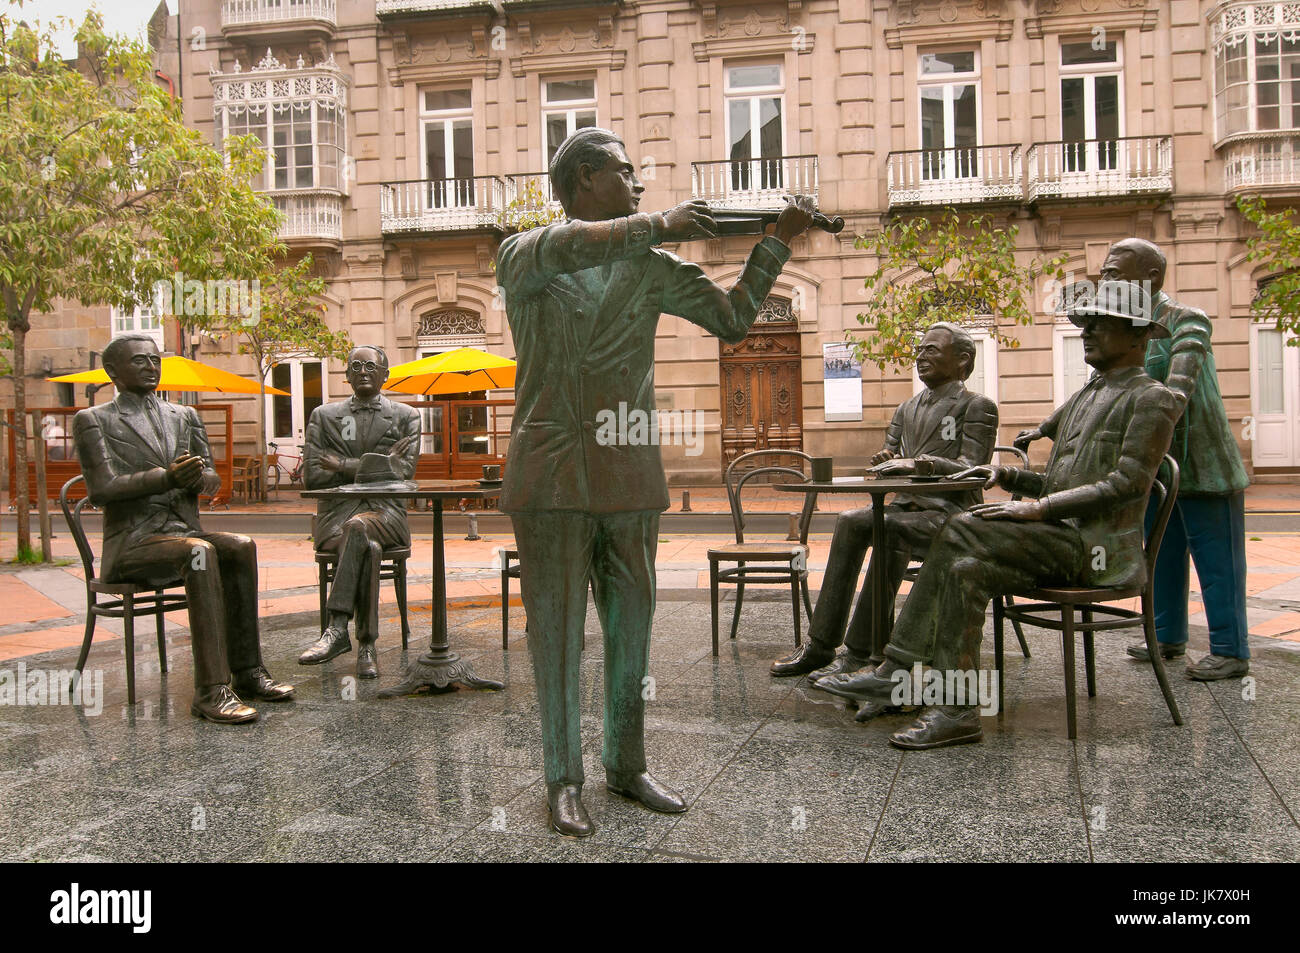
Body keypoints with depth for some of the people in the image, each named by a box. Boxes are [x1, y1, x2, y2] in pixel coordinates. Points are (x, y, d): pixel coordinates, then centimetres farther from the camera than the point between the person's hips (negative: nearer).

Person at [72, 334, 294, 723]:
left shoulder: (184, 416, 20)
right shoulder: (93, 421, 5)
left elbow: (212, 479, 13)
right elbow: (101, 490, -8)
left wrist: (196, 476, -13)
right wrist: (166, 477, -22)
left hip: (185, 532, 5)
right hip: (131, 542, -5)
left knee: (240, 546, -27)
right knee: (200, 552, -35)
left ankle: (247, 672, -25)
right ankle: (212, 690, -39)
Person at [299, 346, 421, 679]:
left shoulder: (406, 417, 14)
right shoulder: (323, 416, 16)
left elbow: (403, 472, -2)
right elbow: (312, 476, 2)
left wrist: (344, 465, -5)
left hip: (384, 514, 0)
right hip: (336, 514, 1)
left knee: (358, 527, -37)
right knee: (368, 548, -35)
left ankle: (336, 628, -40)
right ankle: (366, 647, -34)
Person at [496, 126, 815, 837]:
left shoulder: (653, 268, 12)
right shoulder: (522, 256, 2)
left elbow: (733, 319, 15)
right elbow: (569, 246, -22)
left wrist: (779, 241, 13)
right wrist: (660, 223, -19)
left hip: (630, 474, 4)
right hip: (552, 476, -3)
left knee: (631, 623, 10)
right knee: (557, 625, 2)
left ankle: (626, 764, 25)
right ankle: (564, 779, 14)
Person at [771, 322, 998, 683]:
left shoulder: (977, 407, 1)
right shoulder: (906, 410, 22)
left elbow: (971, 471, -12)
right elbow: (892, 466, 20)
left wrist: (918, 463, -26)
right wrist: (888, 463, -5)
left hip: (951, 515, -6)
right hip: (908, 506, 6)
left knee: (891, 529, -34)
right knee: (849, 521, -22)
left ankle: (860, 653, -32)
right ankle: (821, 645, -24)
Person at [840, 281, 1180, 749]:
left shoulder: (1152, 399, -3)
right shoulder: (1082, 398, 24)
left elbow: (1127, 485, -15)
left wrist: (1038, 507, -21)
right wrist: (1007, 475, 8)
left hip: (1099, 546, -8)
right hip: (1060, 539, 8)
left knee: (960, 531, -24)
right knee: (965, 570, -16)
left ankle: (903, 666, -20)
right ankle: (956, 710, -16)